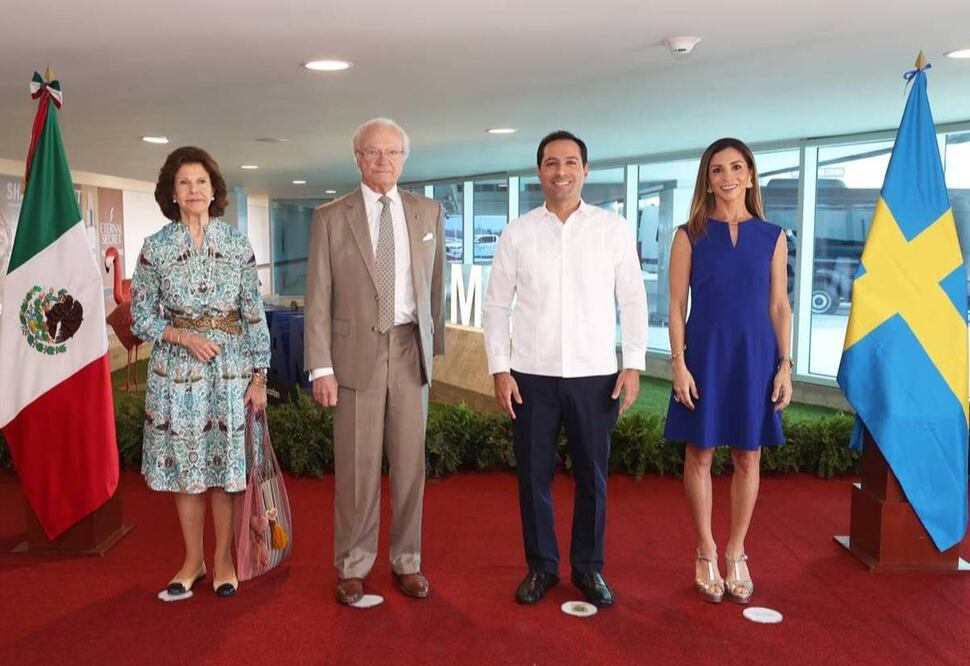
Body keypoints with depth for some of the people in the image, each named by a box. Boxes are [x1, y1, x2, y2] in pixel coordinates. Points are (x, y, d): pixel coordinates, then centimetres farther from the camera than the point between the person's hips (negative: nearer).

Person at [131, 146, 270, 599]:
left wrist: (259, 375, -2)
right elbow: (141, 317, 4)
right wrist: (184, 336, -13)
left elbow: (254, 314, 2)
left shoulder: (237, 245, 2)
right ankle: (193, 558, 23)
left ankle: (223, 559, 20)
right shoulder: (155, 247, 1)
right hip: (176, 368, 0)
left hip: (231, 367, 0)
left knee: (226, 463, 5)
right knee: (184, 464, 7)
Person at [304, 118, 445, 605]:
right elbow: (317, 298, -3)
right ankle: (353, 566, 19)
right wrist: (321, 367, -8)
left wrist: (435, 344, 13)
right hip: (356, 353, -2)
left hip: (410, 351, 2)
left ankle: (406, 561, 23)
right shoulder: (330, 217, 0)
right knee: (357, 465, 3)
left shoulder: (428, 213, 7)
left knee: (410, 461, 8)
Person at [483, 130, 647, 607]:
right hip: (531, 375, 1)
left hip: (595, 375, 0)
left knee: (592, 477, 9)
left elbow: (633, 301, 3)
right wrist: (499, 370, -2)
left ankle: (588, 567, 26)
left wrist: (634, 364, -4)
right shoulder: (517, 233, 2)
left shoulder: (613, 228, 1)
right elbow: (497, 305, 4)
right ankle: (540, 566, 25)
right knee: (533, 476, 8)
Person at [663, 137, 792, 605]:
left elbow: (779, 307, 6)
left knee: (747, 458, 7)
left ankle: (736, 554, 23)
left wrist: (785, 365, 0)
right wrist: (679, 363, -9)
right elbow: (677, 306, -1)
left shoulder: (772, 236, 5)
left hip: (755, 357, 1)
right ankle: (706, 554, 20)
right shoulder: (690, 235, 1)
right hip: (705, 355, -1)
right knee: (700, 455, 5)